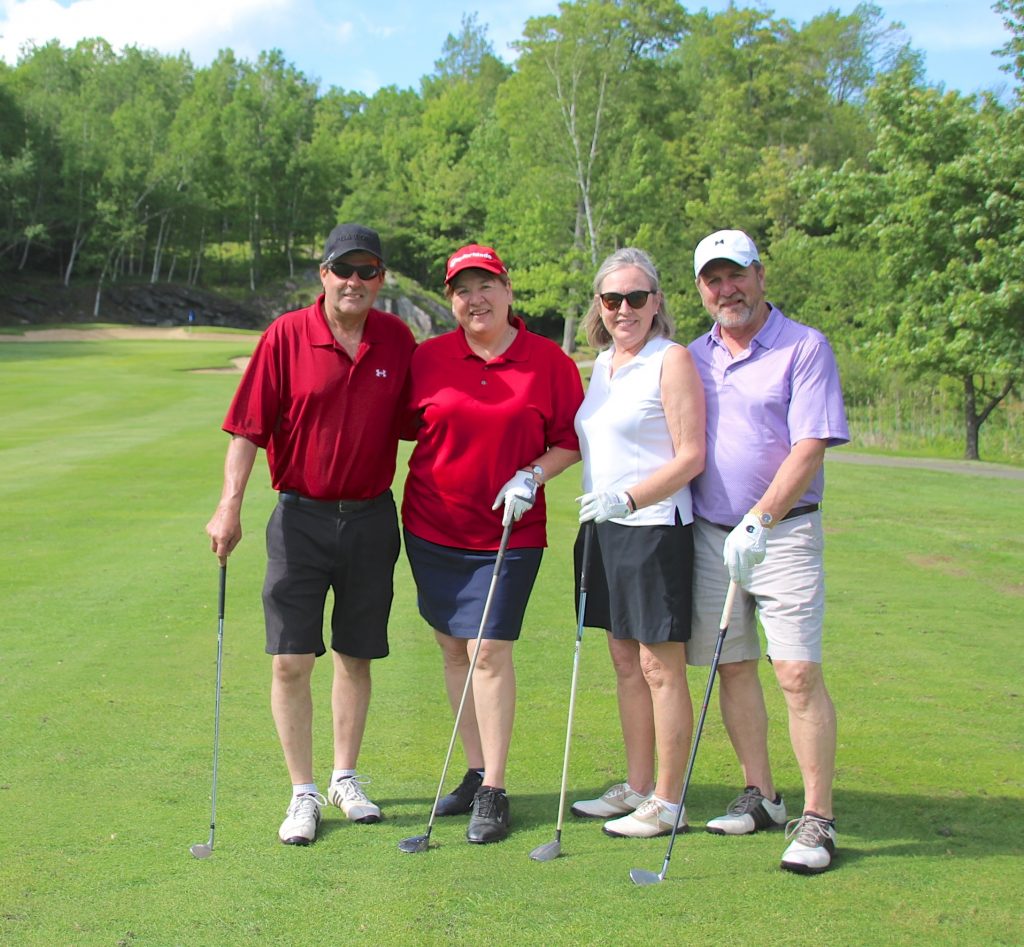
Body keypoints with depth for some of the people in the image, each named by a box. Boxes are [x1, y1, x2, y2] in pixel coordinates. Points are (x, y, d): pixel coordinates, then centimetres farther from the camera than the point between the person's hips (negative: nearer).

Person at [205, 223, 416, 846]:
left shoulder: (398, 339, 2)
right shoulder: (286, 336, -7)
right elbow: (249, 427, -7)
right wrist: (230, 504, -15)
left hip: (372, 518, 2)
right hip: (301, 516, -2)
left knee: (356, 656, 12)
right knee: (291, 660, -3)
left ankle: (346, 778, 28)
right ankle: (304, 793, 11)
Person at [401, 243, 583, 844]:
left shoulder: (550, 361, -3)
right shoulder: (428, 357, 3)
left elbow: (571, 442, 2)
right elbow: (410, 426, 14)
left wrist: (531, 477, -12)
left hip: (507, 532, -3)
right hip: (432, 526, 3)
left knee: (490, 650, -8)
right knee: (454, 649, 9)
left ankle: (494, 792, 1)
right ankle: (477, 773, 21)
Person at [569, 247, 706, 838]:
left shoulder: (672, 359, -9)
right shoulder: (603, 363, 16)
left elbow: (691, 456, -15)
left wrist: (626, 498, -23)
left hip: (655, 527, -8)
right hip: (604, 528, 8)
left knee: (660, 666, -3)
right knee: (626, 663, 13)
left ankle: (668, 803, 5)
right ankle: (637, 788, 23)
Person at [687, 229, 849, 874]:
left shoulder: (804, 348, -5)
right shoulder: (693, 358, 12)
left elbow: (809, 449, -13)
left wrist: (758, 520, -22)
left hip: (783, 532, -5)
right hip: (709, 532, 5)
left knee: (799, 672, -10)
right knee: (733, 667, 9)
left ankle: (817, 820, -4)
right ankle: (760, 797, 22)